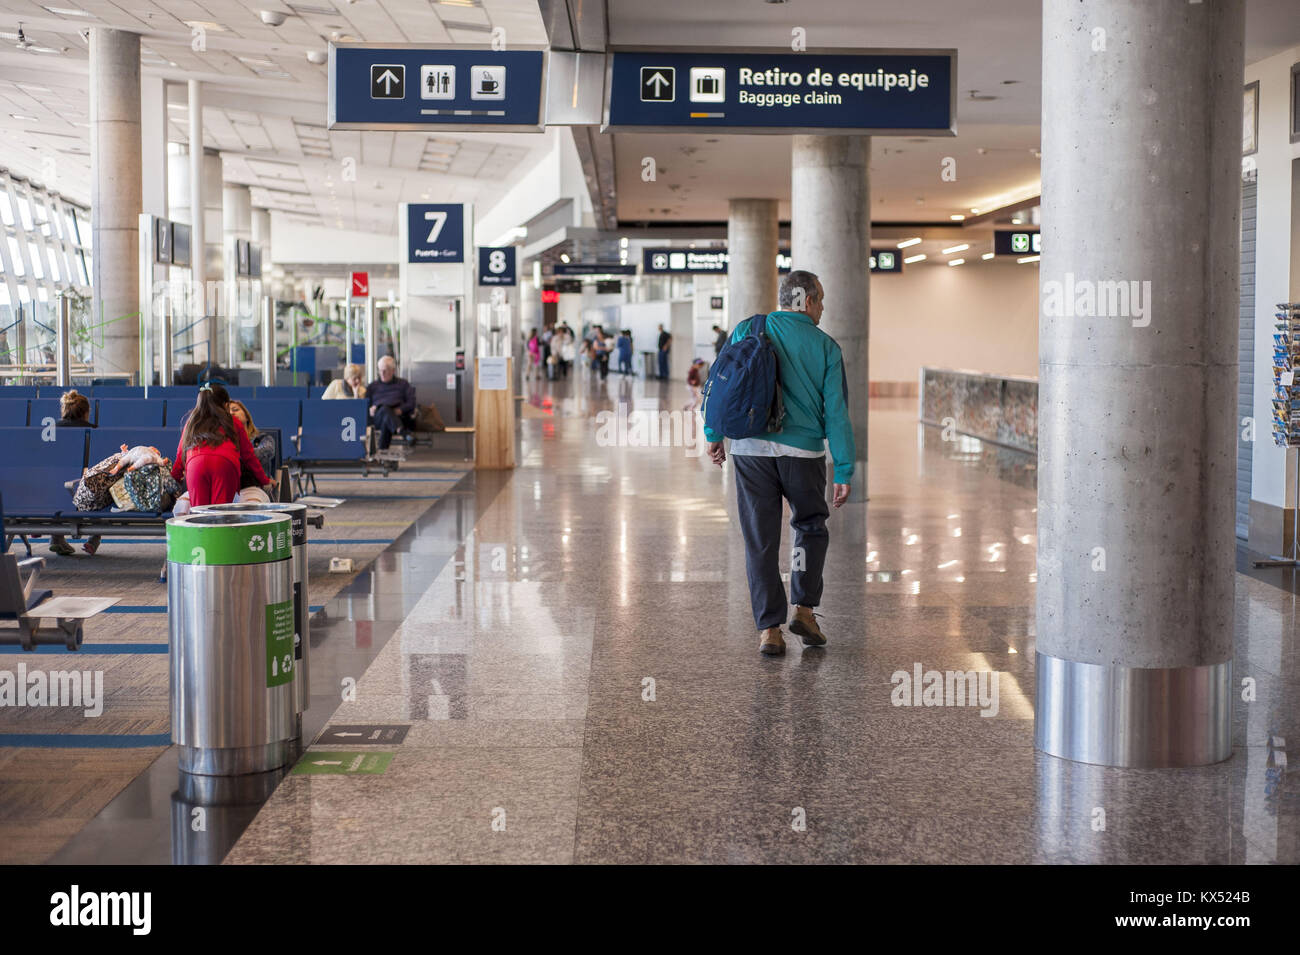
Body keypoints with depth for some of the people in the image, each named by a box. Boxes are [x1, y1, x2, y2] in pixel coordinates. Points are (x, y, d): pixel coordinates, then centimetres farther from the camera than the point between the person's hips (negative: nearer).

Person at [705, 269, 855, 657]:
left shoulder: (747, 331, 6)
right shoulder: (825, 347, 2)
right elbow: (836, 413, -1)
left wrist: (713, 434, 15)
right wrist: (844, 471, 2)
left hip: (751, 449, 1)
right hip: (803, 451, -1)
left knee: (761, 542, 6)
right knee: (811, 527, 22)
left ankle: (769, 628, 3)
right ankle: (804, 608, 13)